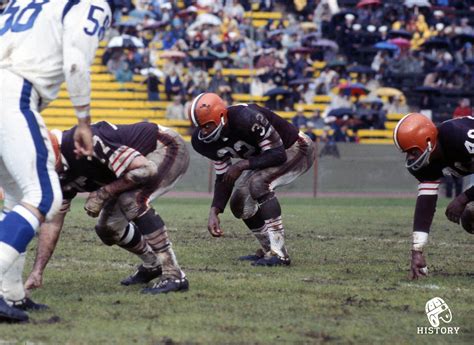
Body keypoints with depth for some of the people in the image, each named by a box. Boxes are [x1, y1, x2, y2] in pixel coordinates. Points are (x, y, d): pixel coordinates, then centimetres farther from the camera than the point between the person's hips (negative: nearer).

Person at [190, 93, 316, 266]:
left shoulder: (247, 119, -36)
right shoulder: (207, 140, -11)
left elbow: (278, 155, -30)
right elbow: (223, 178, -2)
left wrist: (241, 165, -32)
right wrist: (214, 212, -14)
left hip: (297, 149, -9)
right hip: (264, 156, 9)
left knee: (258, 183, -31)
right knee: (239, 204, 1)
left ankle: (278, 253, -29)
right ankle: (269, 249, 18)